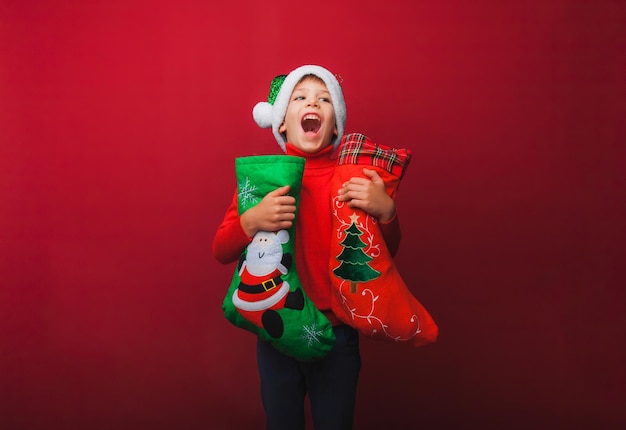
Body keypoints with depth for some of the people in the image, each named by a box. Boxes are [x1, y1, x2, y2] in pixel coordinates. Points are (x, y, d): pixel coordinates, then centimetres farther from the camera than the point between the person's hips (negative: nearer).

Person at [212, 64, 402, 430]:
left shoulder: (354, 178, -6)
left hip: (337, 335, 0)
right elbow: (221, 252, -4)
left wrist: (386, 211, -20)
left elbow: (386, 254, 0)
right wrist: (253, 219, -24)